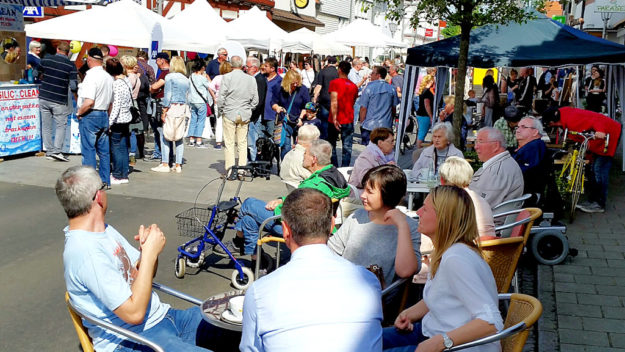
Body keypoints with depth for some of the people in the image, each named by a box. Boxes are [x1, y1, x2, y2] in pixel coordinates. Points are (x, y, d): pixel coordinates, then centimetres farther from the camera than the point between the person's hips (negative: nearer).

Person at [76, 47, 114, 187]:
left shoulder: (91, 76, -15)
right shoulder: (108, 77, 10)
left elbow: (89, 102, -24)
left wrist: (79, 113, -9)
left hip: (90, 116, -8)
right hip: (104, 115, 8)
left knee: (88, 150, -2)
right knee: (103, 150, 11)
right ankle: (105, 180, 17)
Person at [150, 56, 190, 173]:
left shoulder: (170, 77, -3)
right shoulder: (186, 79, 13)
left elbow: (167, 95, -9)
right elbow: (187, 96, 11)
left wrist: (164, 111, -7)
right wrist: (186, 110, 13)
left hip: (172, 108, -6)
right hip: (183, 109, 6)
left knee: (165, 136, 0)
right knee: (179, 137, 8)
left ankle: (165, 164, -3)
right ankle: (178, 165, 8)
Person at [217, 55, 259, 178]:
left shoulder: (226, 77, -7)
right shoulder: (251, 79, 2)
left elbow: (221, 97, -7)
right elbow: (255, 100, 6)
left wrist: (221, 111, 7)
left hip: (229, 114, -2)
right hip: (244, 115, 3)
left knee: (229, 143, 2)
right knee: (242, 143, 8)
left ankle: (230, 170, 0)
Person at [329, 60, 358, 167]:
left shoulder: (335, 83, -8)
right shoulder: (354, 86, 5)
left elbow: (334, 102, -17)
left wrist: (334, 118, -18)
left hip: (335, 121, -3)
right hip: (349, 121, 3)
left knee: (332, 146, 11)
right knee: (347, 147, 4)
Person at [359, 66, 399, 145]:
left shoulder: (369, 88, -8)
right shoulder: (392, 89, 3)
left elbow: (363, 108, -8)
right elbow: (394, 108, 9)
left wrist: (362, 123, 3)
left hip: (369, 126, -3)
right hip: (386, 126, 3)